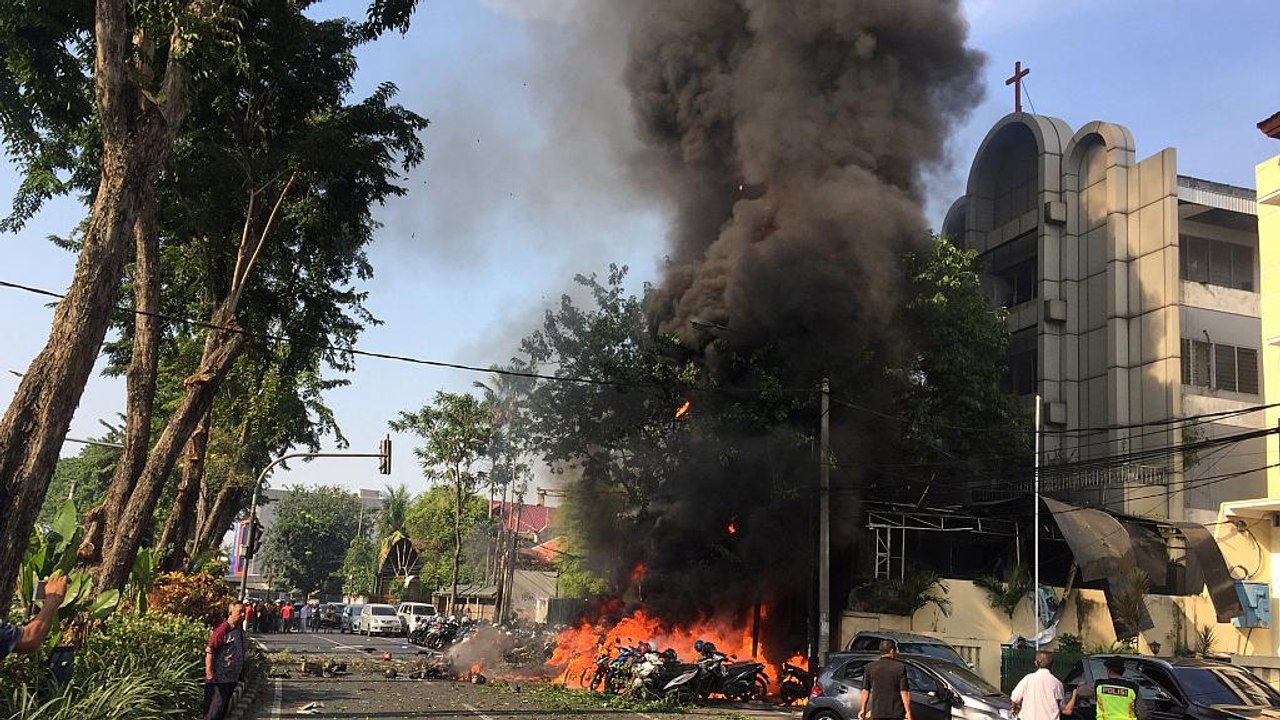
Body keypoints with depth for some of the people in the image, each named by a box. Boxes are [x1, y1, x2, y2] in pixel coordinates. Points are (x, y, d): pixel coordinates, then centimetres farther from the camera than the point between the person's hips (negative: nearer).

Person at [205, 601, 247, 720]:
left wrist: (242, 671, 19)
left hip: (233, 678, 9)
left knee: (224, 706, 16)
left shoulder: (240, 631, 9)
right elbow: (209, 652, -20)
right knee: (216, 707, -5)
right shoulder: (222, 630, -18)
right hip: (219, 678, -9)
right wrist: (209, 672, -23)